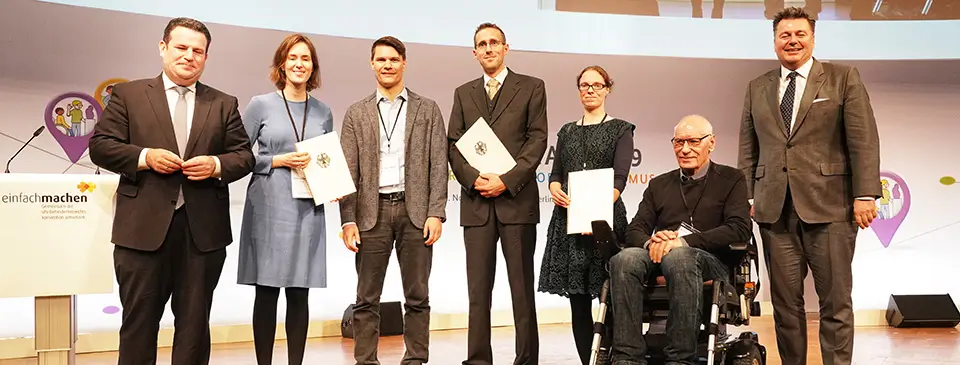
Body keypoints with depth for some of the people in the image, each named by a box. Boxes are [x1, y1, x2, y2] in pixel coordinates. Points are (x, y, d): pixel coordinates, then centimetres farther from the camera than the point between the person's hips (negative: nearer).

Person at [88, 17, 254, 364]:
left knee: (194, 322, 10)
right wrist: (145, 156, -14)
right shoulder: (129, 94, 6)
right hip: (143, 228, -1)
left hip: (203, 230, 2)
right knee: (139, 321, 7)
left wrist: (217, 165, -12)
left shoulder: (224, 104, 12)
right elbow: (100, 146, 1)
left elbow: (244, 156, 9)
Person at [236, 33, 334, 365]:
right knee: (266, 292, 2)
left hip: (308, 210, 2)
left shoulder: (323, 112, 10)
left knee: (300, 293, 5)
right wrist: (279, 161, -12)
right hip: (269, 208, -2)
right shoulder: (261, 105, 1)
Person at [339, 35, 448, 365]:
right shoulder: (356, 113, 10)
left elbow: (438, 165, 2)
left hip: (415, 210, 0)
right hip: (371, 212, 1)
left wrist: (436, 213, -8)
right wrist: (348, 220, -4)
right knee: (367, 298, 3)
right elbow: (348, 171, 5)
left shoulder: (428, 109, 8)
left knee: (417, 297, 5)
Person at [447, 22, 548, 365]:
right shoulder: (463, 93, 17)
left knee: (522, 286, 1)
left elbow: (538, 140, -2)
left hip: (516, 199, -3)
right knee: (478, 289, 3)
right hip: (476, 202, 3)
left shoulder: (531, 87, 8)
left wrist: (506, 180, -12)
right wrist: (473, 178, -8)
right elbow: (453, 145, 10)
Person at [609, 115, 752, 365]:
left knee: (678, 257, -39)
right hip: (658, 257, 4)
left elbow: (740, 230, -4)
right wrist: (650, 242, -12)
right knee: (625, 258, -31)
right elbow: (634, 230, 14)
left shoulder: (731, 180, 13)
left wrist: (684, 241, -15)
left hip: (710, 262, -3)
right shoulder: (659, 185, 24)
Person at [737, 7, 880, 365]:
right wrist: (746, 198, 6)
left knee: (835, 301, 1)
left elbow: (863, 140, -1)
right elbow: (748, 149, 14)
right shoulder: (757, 88, 14)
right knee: (785, 302, 6)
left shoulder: (844, 78, 5)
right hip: (774, 210, 3)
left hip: (829, 206, -3)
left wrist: (865, 195, -9)